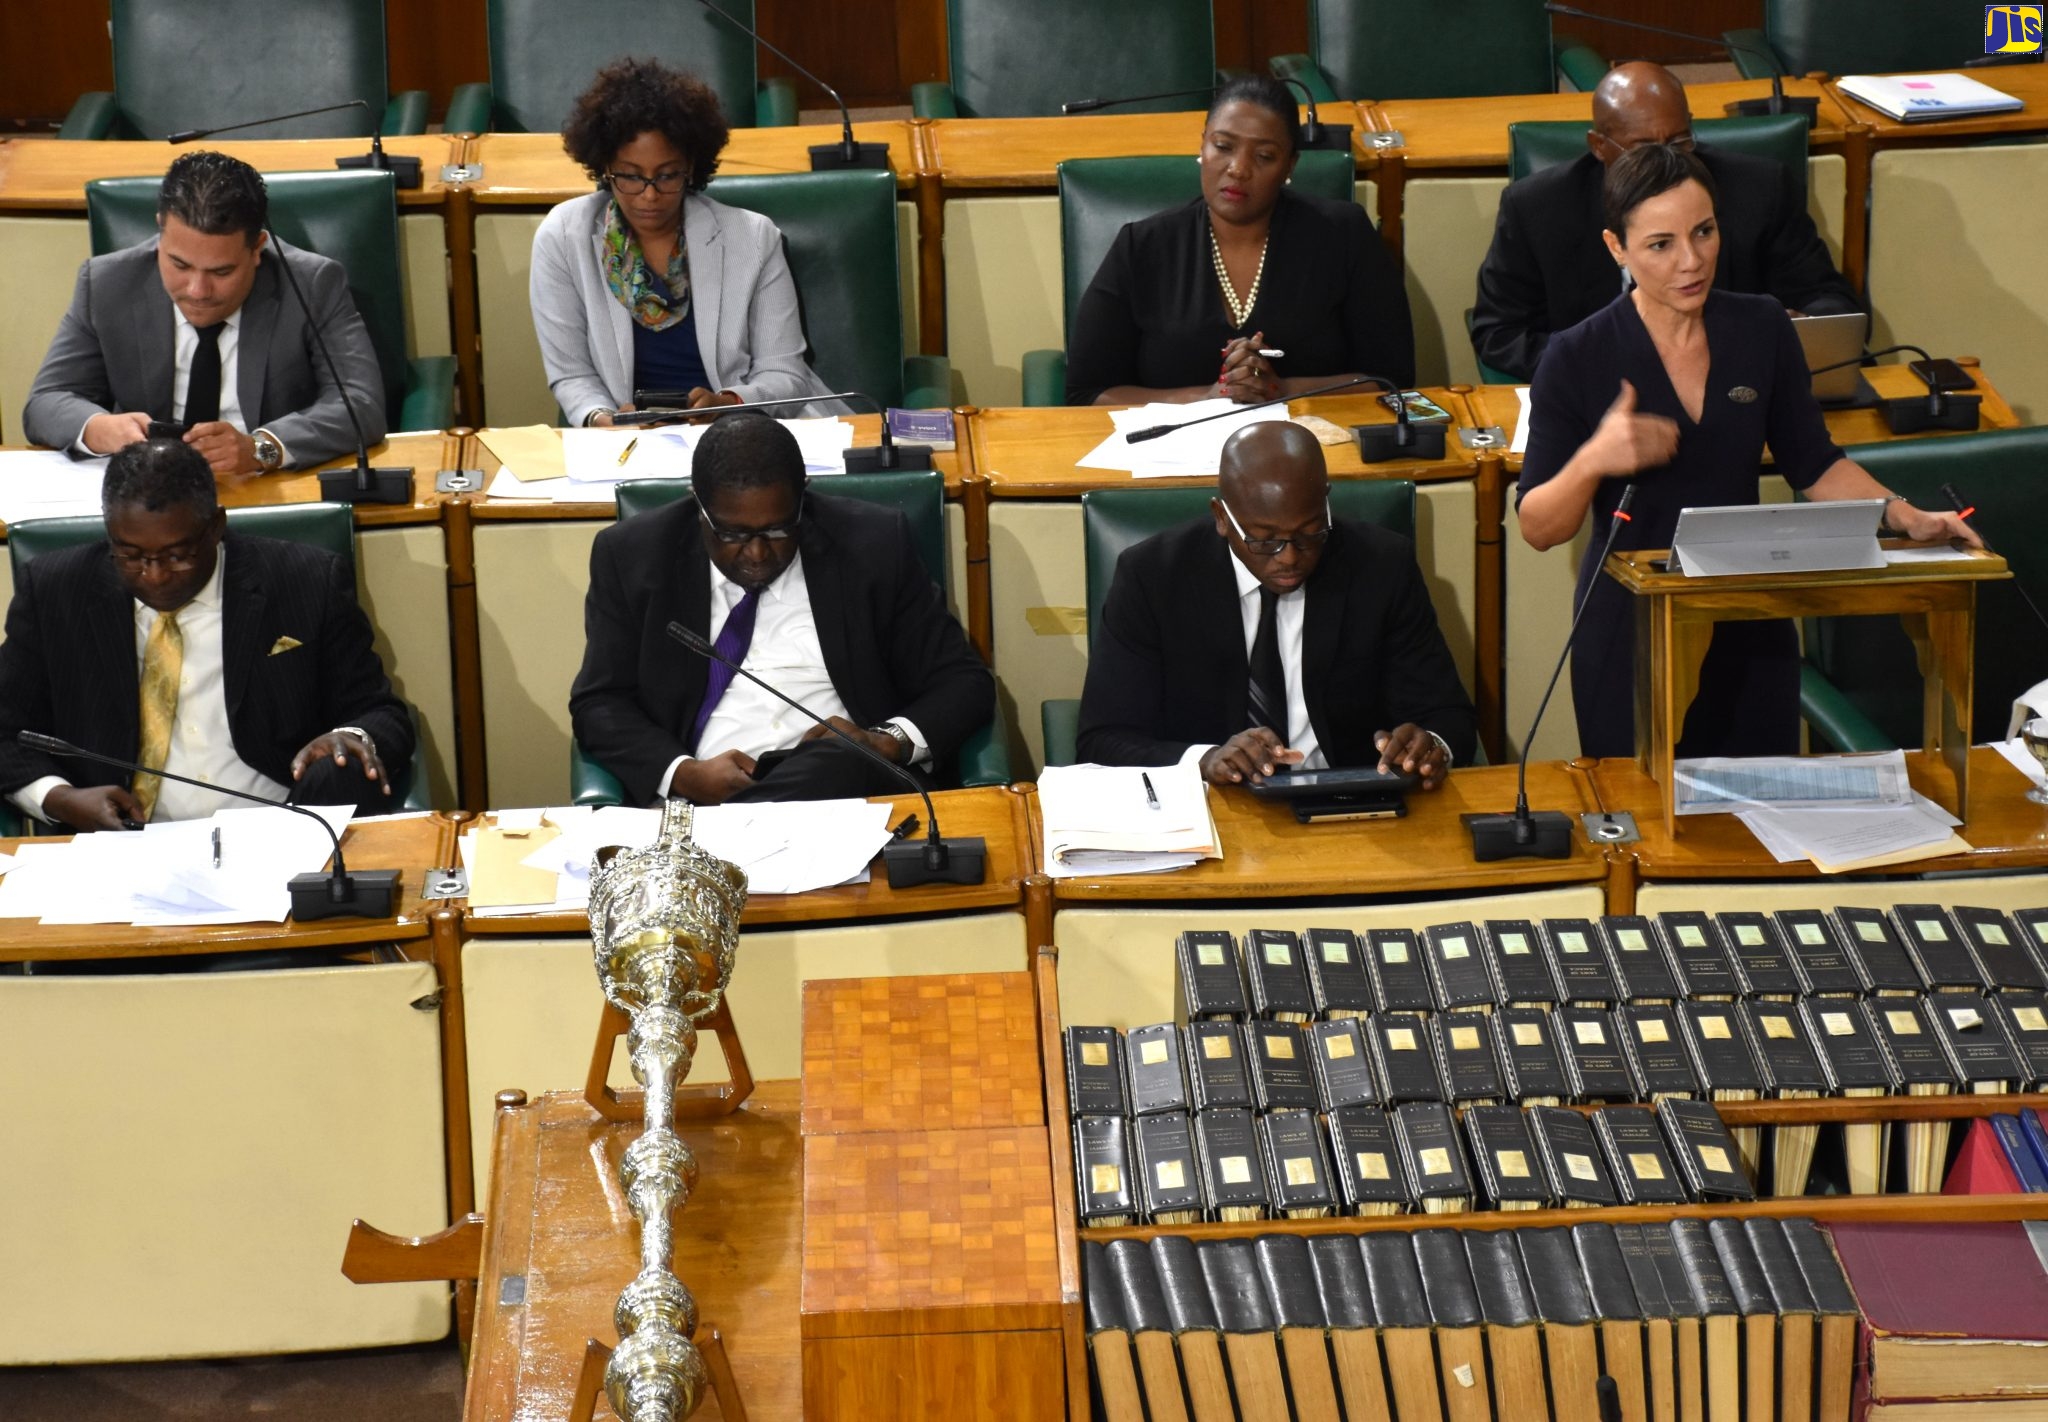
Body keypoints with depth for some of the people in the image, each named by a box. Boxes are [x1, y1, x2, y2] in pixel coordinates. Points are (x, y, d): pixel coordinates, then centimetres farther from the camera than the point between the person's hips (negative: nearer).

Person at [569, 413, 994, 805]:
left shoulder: (873, 545, 6)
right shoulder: (632, 555, 8)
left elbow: (965, 683, 10)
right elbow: (598, 704, 8)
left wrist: (890, 742, -12)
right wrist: (684, 773, -12)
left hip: (846, 782, 1)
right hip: (705, 795, 0)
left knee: (838, 762, -37)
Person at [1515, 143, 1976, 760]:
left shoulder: (1761, 329, 0)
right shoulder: (1578, 360, -11)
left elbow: (1812, 463, 9)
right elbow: (1538, 528, -9)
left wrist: (1907, 516, -5)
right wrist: (1592, 461, -27)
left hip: (1750, 630, 3)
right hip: (1631, 635, -3)